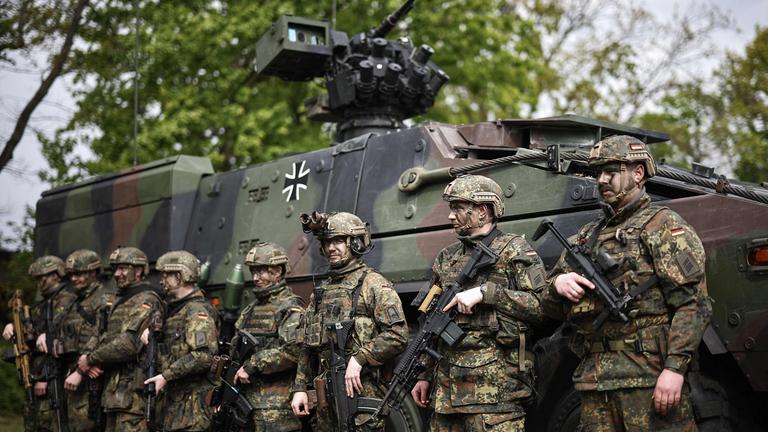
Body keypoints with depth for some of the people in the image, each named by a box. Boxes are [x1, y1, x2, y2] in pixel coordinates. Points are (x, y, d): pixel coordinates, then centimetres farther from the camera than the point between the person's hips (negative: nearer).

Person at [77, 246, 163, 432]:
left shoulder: (146, 301, -11)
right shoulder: (120, 302, 20)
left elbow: (129, 344, -21)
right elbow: (100, 335, 18)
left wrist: (91, 359, -11)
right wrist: (86, 356, -4)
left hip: (133, 390, -10)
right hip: (114, 389, 10)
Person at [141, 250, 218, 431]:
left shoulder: (198, 311, -13)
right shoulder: (174, 307, 15)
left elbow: (203, 355, -24)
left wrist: (166, 376, -21)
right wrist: (151, 328, 12)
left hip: (193, 403, -9)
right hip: (172, 399, 9)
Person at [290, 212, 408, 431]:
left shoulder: (374, 285, -4)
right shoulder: (320, 292, 17)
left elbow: (398, 335, -14)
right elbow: (306, 348, 19)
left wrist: (359, 358, -19)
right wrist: (300, 388, 11)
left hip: (360, 390, -6)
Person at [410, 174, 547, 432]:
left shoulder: (514, 250, 1)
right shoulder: (446, 258, 18)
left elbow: (542, 305, -10)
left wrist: (485, 292, -15)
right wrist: (425, 375, 17)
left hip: (495, 384, -6)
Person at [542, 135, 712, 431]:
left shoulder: (663, 226, 1)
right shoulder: (587, 236, 21)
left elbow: (693, 304, -9)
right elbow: (552, 309, 21)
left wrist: (675, 368, -19)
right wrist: (558, 284, -3)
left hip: (649, 376, -6)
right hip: (594, 381, 6)